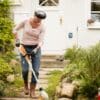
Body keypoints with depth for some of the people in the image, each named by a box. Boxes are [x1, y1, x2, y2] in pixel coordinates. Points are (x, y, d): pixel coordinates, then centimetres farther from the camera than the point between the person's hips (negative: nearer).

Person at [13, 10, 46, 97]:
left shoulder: (42, 28, -8)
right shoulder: (25, 22, -9)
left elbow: (41, 41, -14)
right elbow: (15, 30, 2)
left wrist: (36, 49, -30)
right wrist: (17, 41, -6)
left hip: (36, 48, 1)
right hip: (24, 48, 0)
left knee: (36, 70, -7)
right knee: (25, 70, -9)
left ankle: (32, 91, 5)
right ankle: (26, 85, 22)